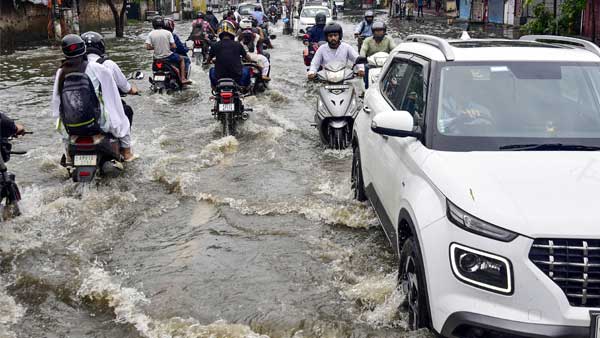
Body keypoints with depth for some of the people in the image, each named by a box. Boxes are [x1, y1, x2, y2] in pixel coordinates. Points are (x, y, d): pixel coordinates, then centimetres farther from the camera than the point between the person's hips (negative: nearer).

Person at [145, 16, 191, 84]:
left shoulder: (151, 34, -5)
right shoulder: (167, 33, -10)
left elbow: (148, 47, -11)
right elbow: (173, 46, -12)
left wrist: (155, 47, 8)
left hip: (157, 58, 3)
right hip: (168, 56, -3)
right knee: (181, 59, 23)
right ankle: (183, 78, 15)